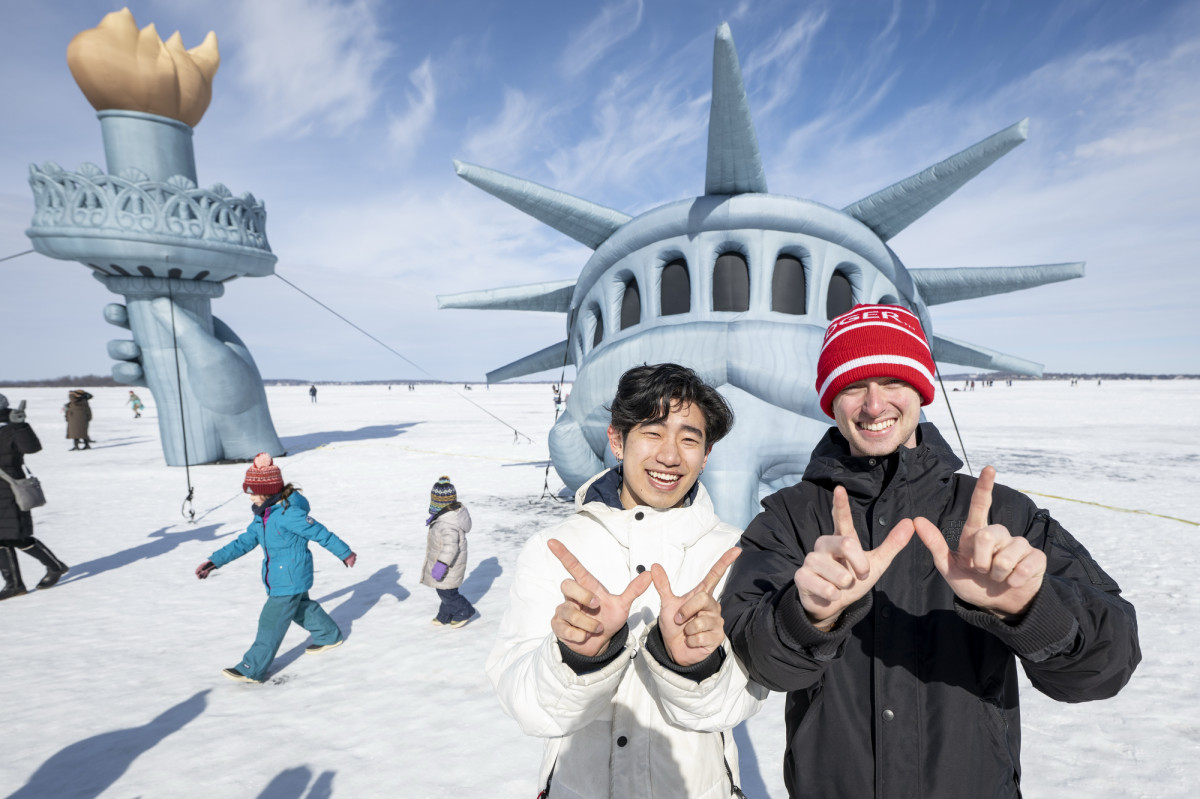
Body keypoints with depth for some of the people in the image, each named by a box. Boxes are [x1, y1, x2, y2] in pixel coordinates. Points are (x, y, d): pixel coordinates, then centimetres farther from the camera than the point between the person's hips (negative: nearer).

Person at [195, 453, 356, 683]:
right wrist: (215, 561, 3)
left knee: (271, 622, -3)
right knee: (301, 608, 25)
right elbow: (245, 542, 9)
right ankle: (329, 636, 43)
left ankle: (252, 669, 7)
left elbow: (321, 533, -21)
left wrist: (345, 553, -15)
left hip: (290, 580, -10)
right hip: (279, 578, 10)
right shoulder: (262, 515, 4)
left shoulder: (289, 513, -25)